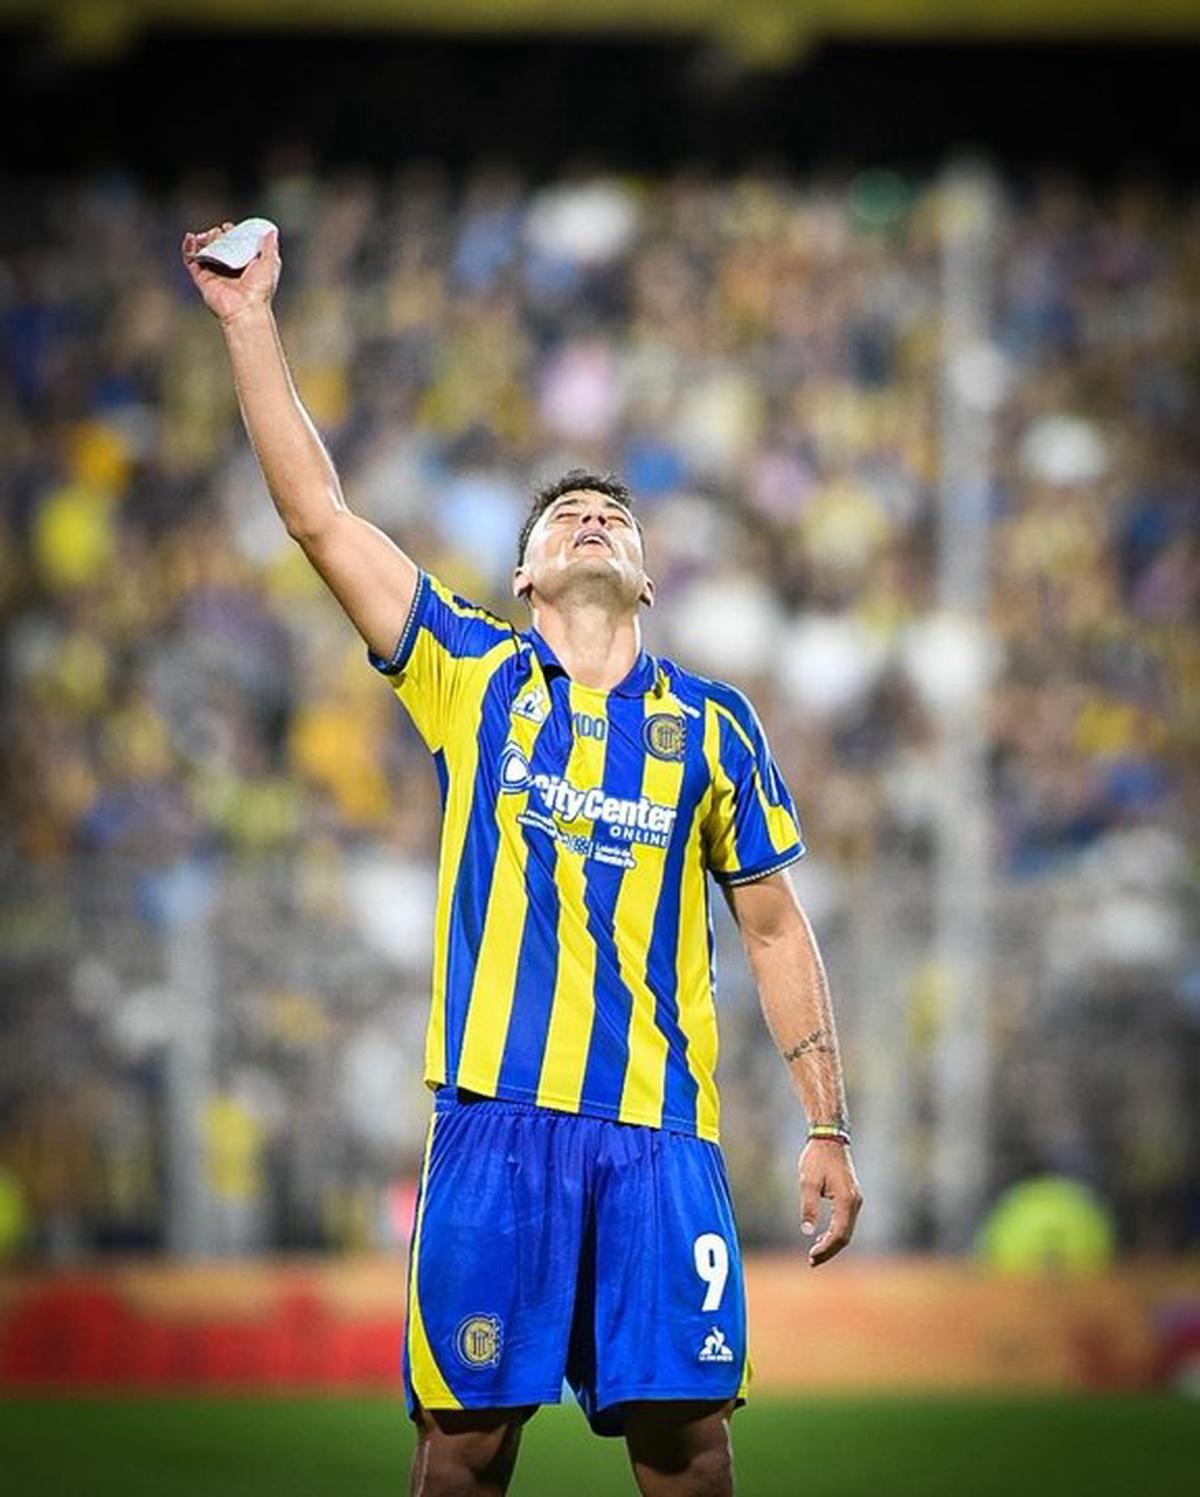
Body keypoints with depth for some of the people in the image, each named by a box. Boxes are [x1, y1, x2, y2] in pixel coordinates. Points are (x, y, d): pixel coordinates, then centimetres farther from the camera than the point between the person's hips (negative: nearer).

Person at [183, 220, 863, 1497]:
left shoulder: (711, 725, 14)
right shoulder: (471, 678, 12)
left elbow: (774, 929, 16)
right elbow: (317, 514, 7)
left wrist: (826, 1127, 10)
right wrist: (250, 324, 3)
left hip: (660, 1126, 1)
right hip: (493, 1115, 0)